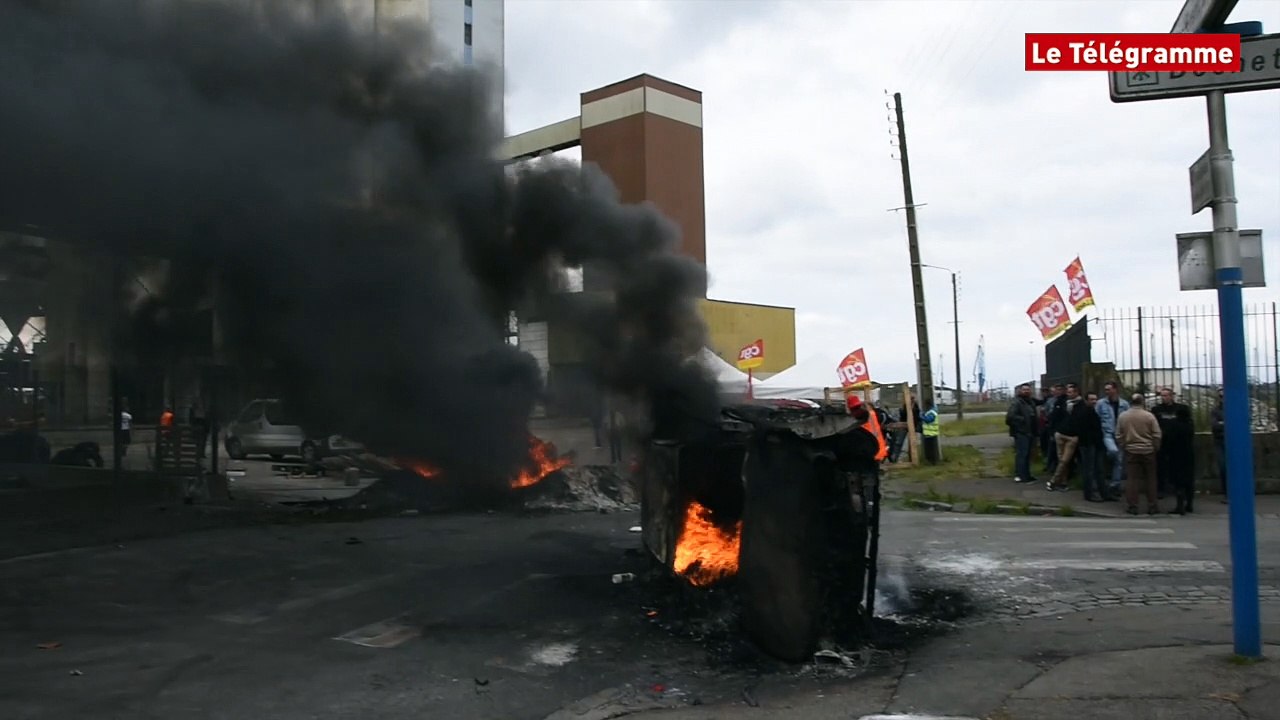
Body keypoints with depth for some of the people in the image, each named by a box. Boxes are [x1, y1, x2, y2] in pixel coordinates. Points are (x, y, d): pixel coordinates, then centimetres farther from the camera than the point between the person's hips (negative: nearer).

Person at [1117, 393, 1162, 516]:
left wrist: (1123, 448, 14)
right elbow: (1157, 435, -5)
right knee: (1150, 479, 8)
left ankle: (1133, 507, 1)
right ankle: (1152, 506, 11)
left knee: (1133, 479, 3)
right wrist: (1156, 448, 9)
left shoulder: (1123, 416, -3)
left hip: (1130, 451, 1)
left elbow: (1118, 436, 2)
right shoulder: (1149, 416, -8)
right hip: (1148, 451, -1)